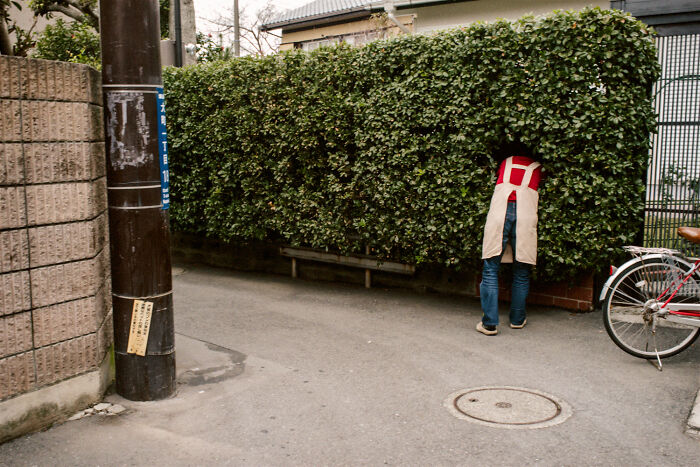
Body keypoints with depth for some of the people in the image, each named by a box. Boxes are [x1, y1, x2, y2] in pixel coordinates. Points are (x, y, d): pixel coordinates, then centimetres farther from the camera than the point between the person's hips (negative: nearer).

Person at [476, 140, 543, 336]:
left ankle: (490, 323, -4)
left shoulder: (506, 162, 26)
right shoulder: (538, 167, 24)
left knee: (490, 270, 0)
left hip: (500, 211, 0)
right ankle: (517, 319, 20)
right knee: (521, 272, 11)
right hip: (526, 215, 0)